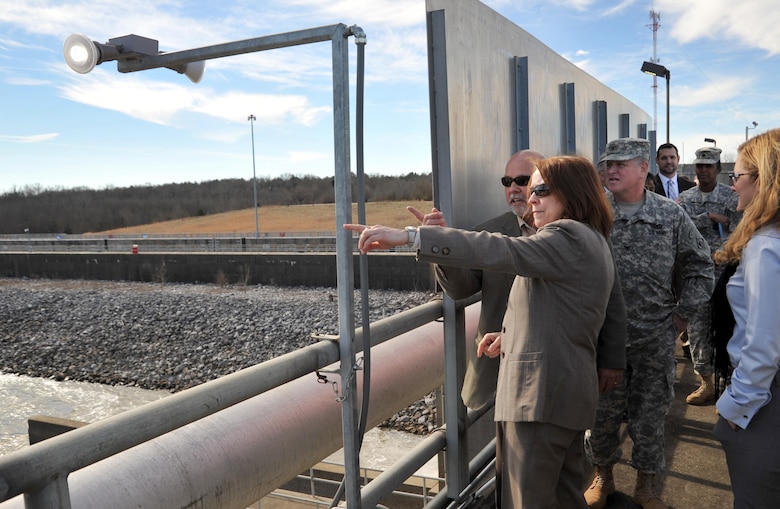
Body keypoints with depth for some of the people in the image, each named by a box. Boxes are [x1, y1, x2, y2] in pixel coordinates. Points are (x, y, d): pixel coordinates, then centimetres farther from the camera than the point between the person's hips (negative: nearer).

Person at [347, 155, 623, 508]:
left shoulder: (568, 238, -15)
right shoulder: (592, 241, 18)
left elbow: (499, 250, -30)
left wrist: (408, 236, -37)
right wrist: (512, 335, 6)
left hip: (542, 395, -11)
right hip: (571, 391, 11)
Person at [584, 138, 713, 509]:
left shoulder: (671, 215, 0)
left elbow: (699, 266, 9)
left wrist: (683, 314, 4)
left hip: (656, 338, 1)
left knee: (650, 413, 12)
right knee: (603, 412, 11)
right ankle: (602, 475, 33)